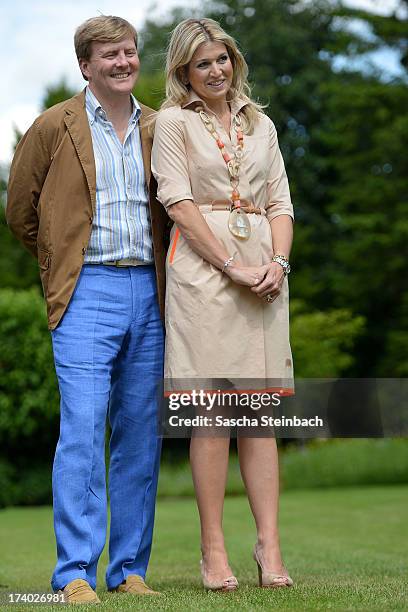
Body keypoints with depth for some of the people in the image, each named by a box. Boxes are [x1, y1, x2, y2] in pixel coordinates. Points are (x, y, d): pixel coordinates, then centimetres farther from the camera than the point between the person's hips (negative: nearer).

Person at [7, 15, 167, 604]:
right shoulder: (55, 127, 3)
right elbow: (20, 210, 10)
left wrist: (156, 270, 14)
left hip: (148, 291, 4)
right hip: (87, 291, -4)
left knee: (140, 435, 5)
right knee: (82, 430, -11)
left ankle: (130, 570, 12)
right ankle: (75, 575, -8)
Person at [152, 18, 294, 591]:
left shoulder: (261, 124, 20)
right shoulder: (173, 121, 6)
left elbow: (280, 202, 15)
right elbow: (179, 203, -5)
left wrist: (278, 262, -3)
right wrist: (232, 265, -12)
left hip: (264, 270, 4)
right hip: (202, 266, -4)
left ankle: (270, 547, 0)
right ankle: (213, 551, -2)